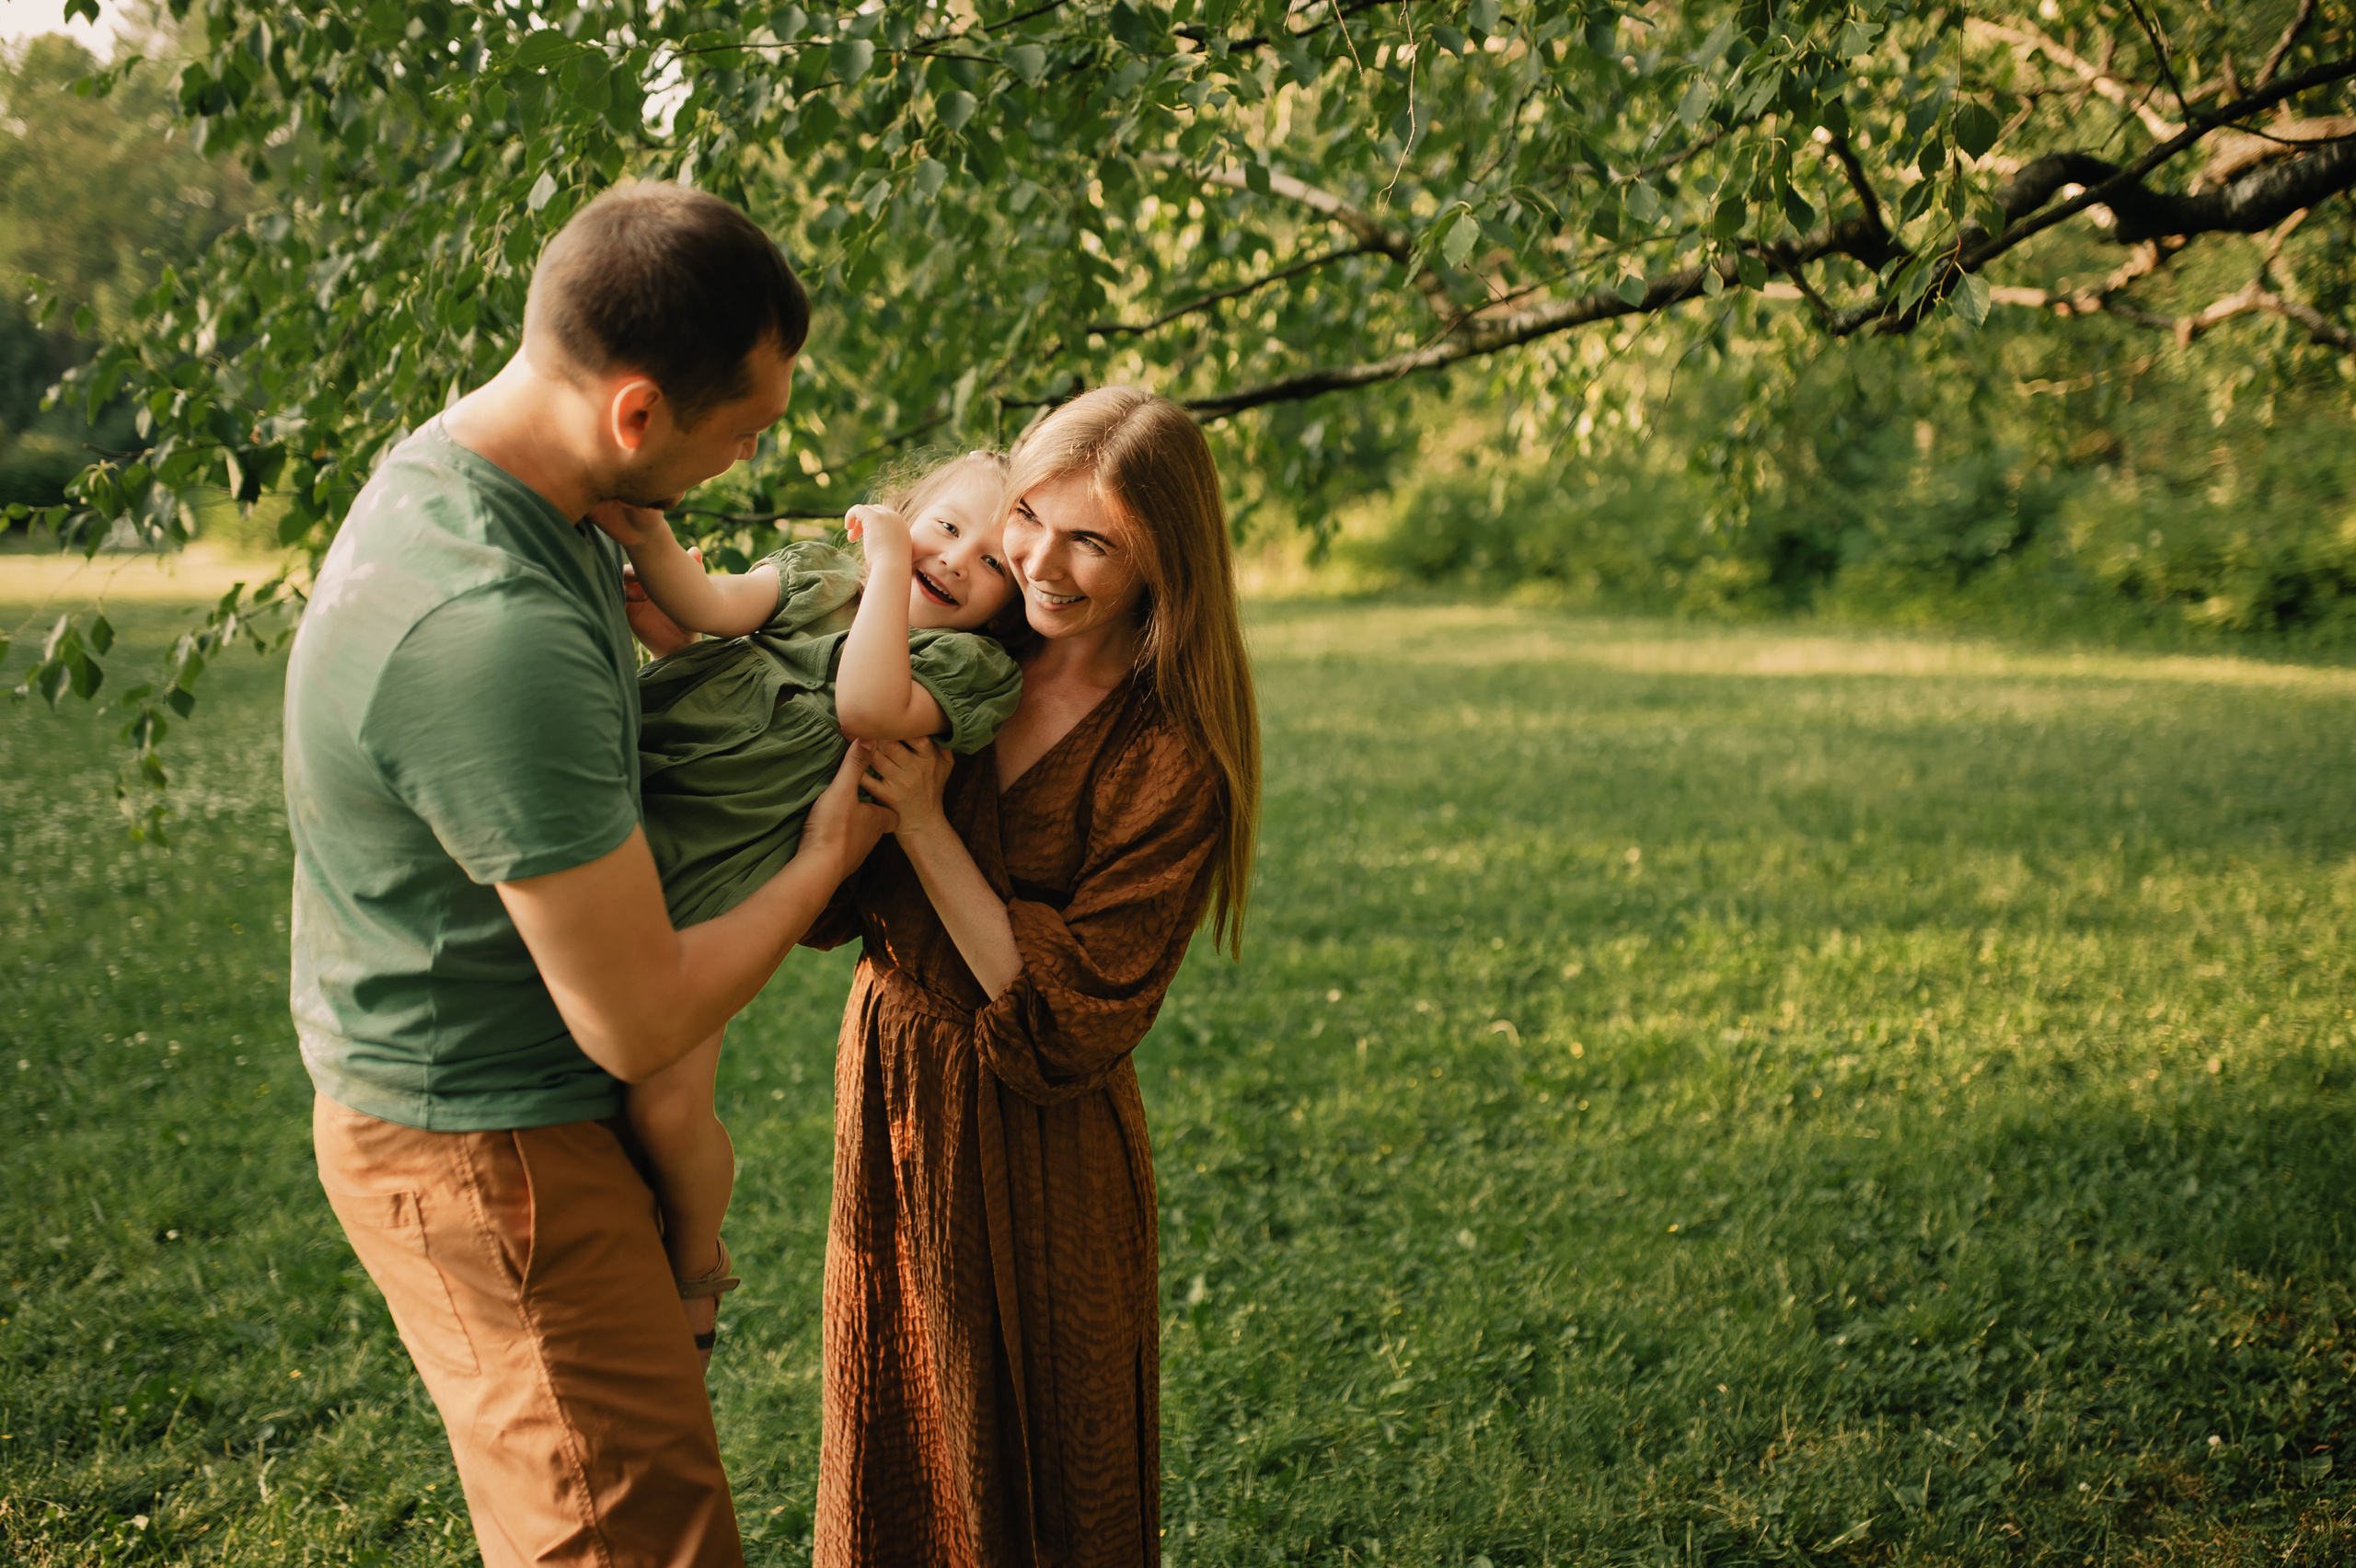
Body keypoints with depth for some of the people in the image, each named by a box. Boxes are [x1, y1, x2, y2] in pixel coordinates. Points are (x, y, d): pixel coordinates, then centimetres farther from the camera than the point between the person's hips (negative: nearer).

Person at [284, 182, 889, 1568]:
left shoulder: (454, 466, -1)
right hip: (489, 1152, -10)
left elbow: (664, 603, 22)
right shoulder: (495, 637, -34)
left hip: (498, 1103, 10)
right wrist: (829, 854, -10)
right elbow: (637, 1024, -26)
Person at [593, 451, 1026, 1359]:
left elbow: (865, 708, -17)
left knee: (666, 1106, -12)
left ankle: (695, 1265, 19)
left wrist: (889, 566, -11)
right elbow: (709, 606, 0)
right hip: (609, 796, 5)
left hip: (708, 877, -5)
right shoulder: (814, 573, 16)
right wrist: (647, 542, -19)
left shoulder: (970, 668, 1)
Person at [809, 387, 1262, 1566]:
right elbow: (827, 910, -2)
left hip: (1037, 1156, -5)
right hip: (887, 1085, 5)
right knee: (894, 1466, 22)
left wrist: (924, 824, -25)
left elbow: (1065, 1027, -21)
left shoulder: (1168, 764, -19)